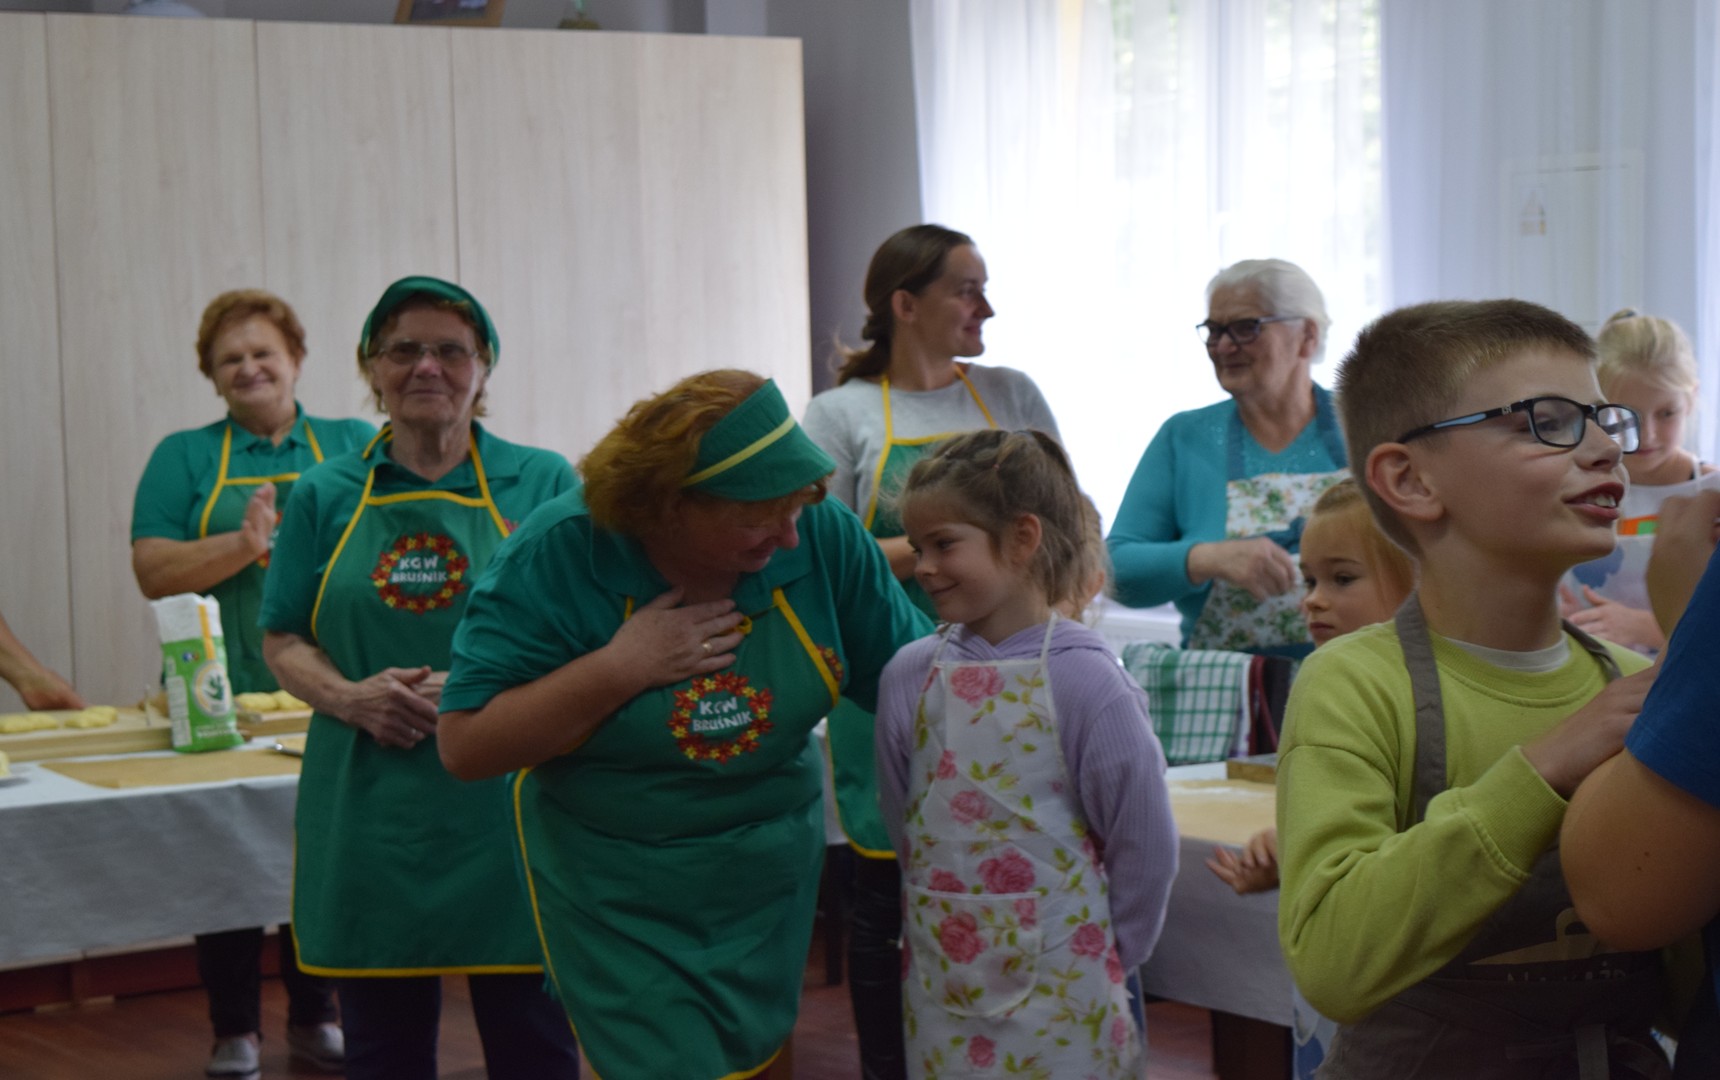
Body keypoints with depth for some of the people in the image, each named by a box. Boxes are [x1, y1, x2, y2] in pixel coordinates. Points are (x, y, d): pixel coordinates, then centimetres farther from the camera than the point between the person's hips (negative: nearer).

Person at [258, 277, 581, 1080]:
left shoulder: (542, 483, 3)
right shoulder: (326, 495, 8)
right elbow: (283, 642, 11)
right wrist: (349, 697, -10)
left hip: (507, 801, -1)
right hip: (370, 813, 2)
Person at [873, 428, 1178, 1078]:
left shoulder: (1083, 681, -12)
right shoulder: (910, 676, -2)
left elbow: (1145, 845, -6)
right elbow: (902, 827, 8)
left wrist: (1104, 957, 1)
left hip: (1058, 989, -3)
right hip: (941, 979, 3)